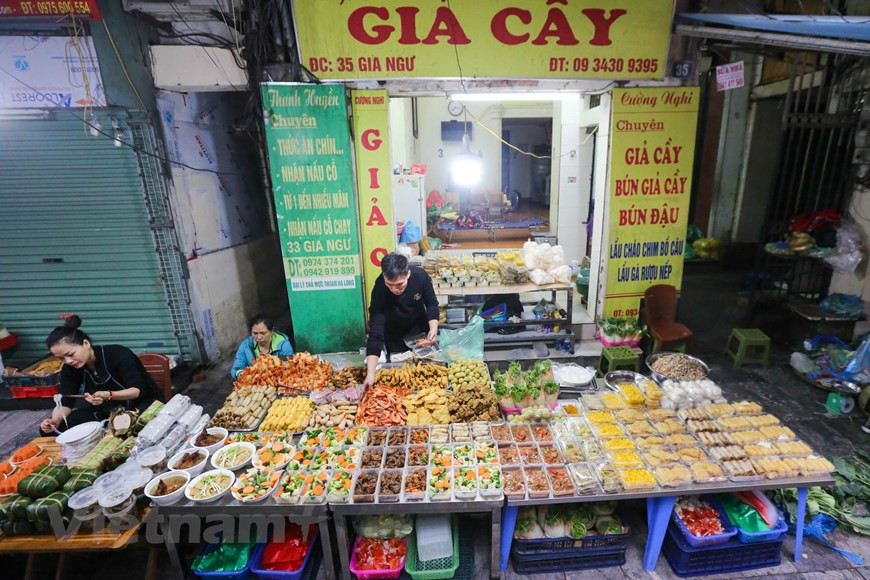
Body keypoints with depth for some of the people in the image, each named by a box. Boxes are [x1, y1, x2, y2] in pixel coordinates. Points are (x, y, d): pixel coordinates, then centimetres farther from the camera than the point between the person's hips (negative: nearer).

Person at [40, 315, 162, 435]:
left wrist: (108, 395, -43)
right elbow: (65, 402, -8)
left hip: (143, 403, -6)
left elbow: (139, 390, -27)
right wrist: (55, 421, -29)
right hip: (108, 409, 7)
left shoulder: (118, 354, -24)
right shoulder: (70, 368, -5)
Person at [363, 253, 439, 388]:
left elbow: (432, 304, -13)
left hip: (420, 326, 2)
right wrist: (370, 373, -45)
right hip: (394, 332, -2)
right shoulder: (379, 290, -37)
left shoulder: (420, 276, -32)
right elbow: (375, 332, -39)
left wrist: (433, 328, -30)